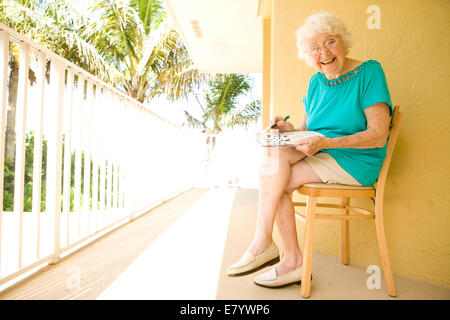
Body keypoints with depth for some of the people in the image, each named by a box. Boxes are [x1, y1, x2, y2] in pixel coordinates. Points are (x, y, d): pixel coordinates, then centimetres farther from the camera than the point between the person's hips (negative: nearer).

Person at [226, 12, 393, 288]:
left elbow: (378, 136, -14)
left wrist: (326, 143, -26)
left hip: (355, 162, -6)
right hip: (319, 157, 6)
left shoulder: (369, 71, -6)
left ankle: (263, 243, -9)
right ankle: (292, 261, -17)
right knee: (275, 152, -22)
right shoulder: (316, 82, 12)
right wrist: (290, 131, -10)